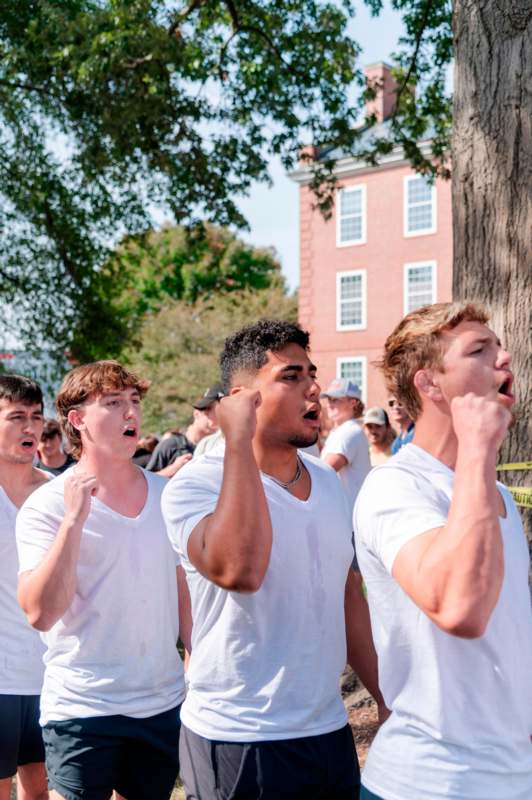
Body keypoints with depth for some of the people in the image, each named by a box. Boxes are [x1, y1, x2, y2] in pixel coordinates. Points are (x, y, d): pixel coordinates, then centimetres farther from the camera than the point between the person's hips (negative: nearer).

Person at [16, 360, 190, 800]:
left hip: (165, 703, 5)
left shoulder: (167, 494, 3)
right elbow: (41, 613, -20)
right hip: (83, 710, -4)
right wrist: (73, 519, -26)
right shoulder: (47, 506, -10)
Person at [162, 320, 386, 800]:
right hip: (239, 743, -6)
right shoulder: (196, 485, -14)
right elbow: (239, 570, -34)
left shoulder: (329, 483, 8)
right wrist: (239, 438, -27)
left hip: (331, 731, 6)